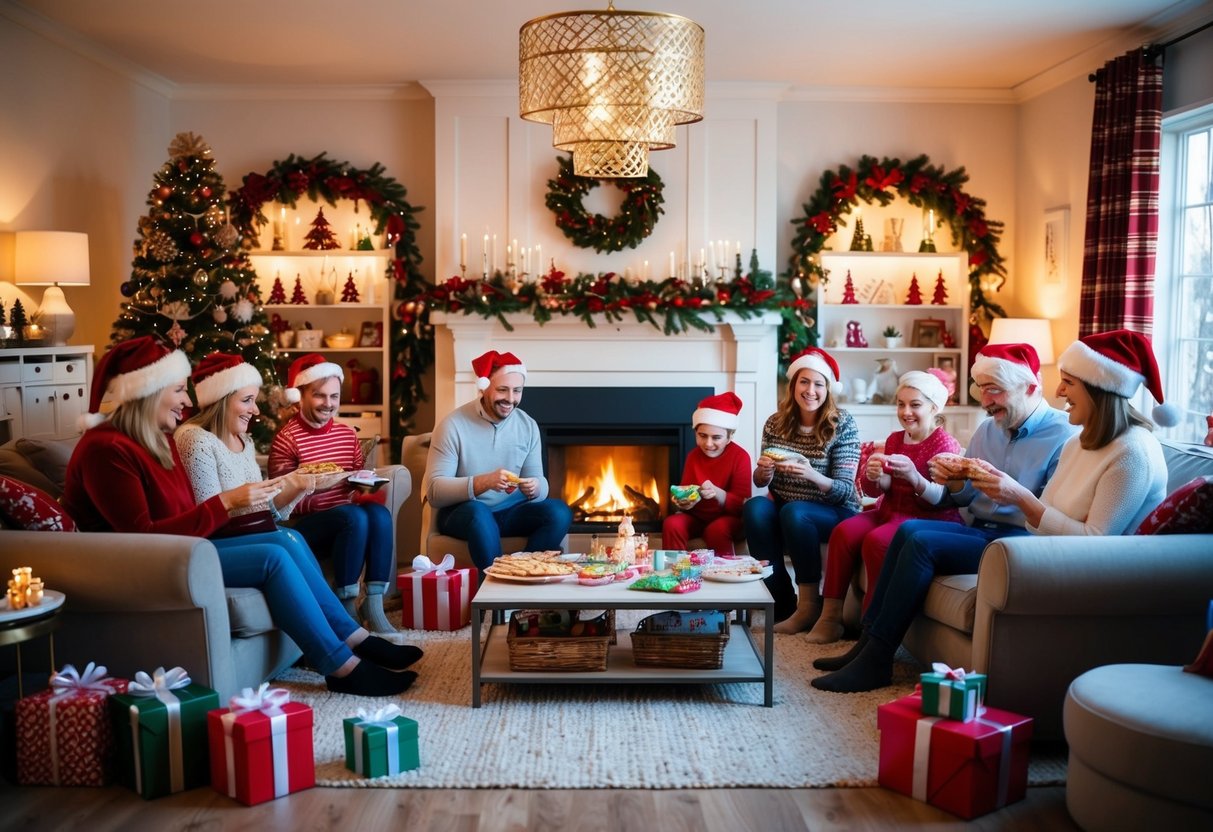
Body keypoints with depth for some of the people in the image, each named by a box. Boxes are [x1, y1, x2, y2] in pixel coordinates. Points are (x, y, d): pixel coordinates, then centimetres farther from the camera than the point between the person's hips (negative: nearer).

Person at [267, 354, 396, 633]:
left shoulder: (347, 434, 10)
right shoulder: (287, 438, -8)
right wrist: (311, 486, -25)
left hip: (345, 519, 5)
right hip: (305, 526, -5)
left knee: (379, 512, -25)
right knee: (354, 517, -32)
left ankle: (374, 604, -23)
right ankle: (346, 607, -21)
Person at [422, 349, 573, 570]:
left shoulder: (528, 425, 1)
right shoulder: (453, 425, -13)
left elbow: (539, 480, 2)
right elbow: (434, 490, -19)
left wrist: (535, 488, -23)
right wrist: (482, 482, -34)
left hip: (511, 511, 4)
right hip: (462, 511, -4)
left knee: (560, 512, -22)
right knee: (478, 513, -37)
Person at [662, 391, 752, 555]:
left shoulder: (740, 457, -12)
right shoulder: (693, 456, 3)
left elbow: (741, 504, -16)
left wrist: (717, 494, -35)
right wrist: (683, 501, -20)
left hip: (729, 519, -4)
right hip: (697, 517, 4)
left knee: (717, 529, -35)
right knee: (672, 524, -24)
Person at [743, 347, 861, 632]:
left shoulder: (843, 424, -11)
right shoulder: (776, 423, 0)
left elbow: (845, 490, -15)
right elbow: (760, 482, 6)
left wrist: (812, 475, -35)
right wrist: (763, 471, -18)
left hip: (833, 513, -4)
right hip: (784, 509, 4)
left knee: (793, 512, -33)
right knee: (755, 507, -26)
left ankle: (809, 604, -19)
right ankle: (783, 603, -18)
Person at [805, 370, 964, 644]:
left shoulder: (946, 444, -9)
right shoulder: (894, 439, 11)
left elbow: (943, 500, -19)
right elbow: (878, 489, 9)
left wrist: (913, 477, -37)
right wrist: (874, 477, -15)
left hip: (928, 519, -7)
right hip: (890, 512, 7)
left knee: (876, 541, -30)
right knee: (844, 531, -17)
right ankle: (830, 616, -15)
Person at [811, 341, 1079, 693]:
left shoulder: (1065, 436, -8)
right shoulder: (988, 430, 14)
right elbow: (966, 499, 16)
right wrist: (955, 482, -6)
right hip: (978, 530, 7)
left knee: (922, 542, -24)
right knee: (910, 529, -19)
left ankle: (875, 660, -19)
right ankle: (869, 642, -17)